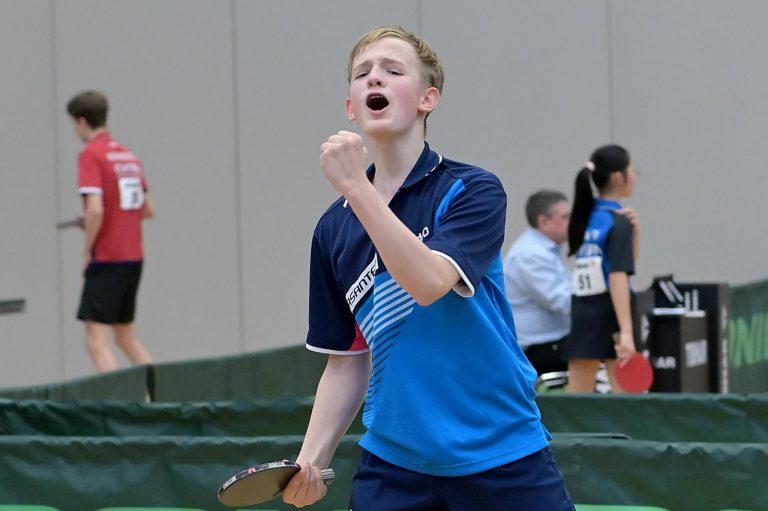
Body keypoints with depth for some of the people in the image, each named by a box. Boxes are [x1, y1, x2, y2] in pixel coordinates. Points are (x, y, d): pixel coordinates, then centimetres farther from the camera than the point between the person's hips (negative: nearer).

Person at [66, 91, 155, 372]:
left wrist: (87, 251, -10)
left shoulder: (90, 154, -10)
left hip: (107, 259, -8)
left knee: (96, 340, -7)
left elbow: (95, 209, -22)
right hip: (135, 257, 8)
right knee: (127, 337, 18)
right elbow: (148, 209, 16)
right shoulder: (129, 155, 12)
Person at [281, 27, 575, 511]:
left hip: (502, 458, -3)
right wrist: (311, 461, -1)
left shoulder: (474, 191, -6)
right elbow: (348, 362, 12)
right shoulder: (334, 229, 6)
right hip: (394, 465, 4)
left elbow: (429, 282, -24)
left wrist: (355, 185, -24)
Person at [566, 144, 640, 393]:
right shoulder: (618, 222, -11)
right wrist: (626, 332, -26)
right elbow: (618, 278, -20)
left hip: (582, 314, 7)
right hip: (610, 316, -7)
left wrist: (633, 230, 3)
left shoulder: (585, 217, 11)